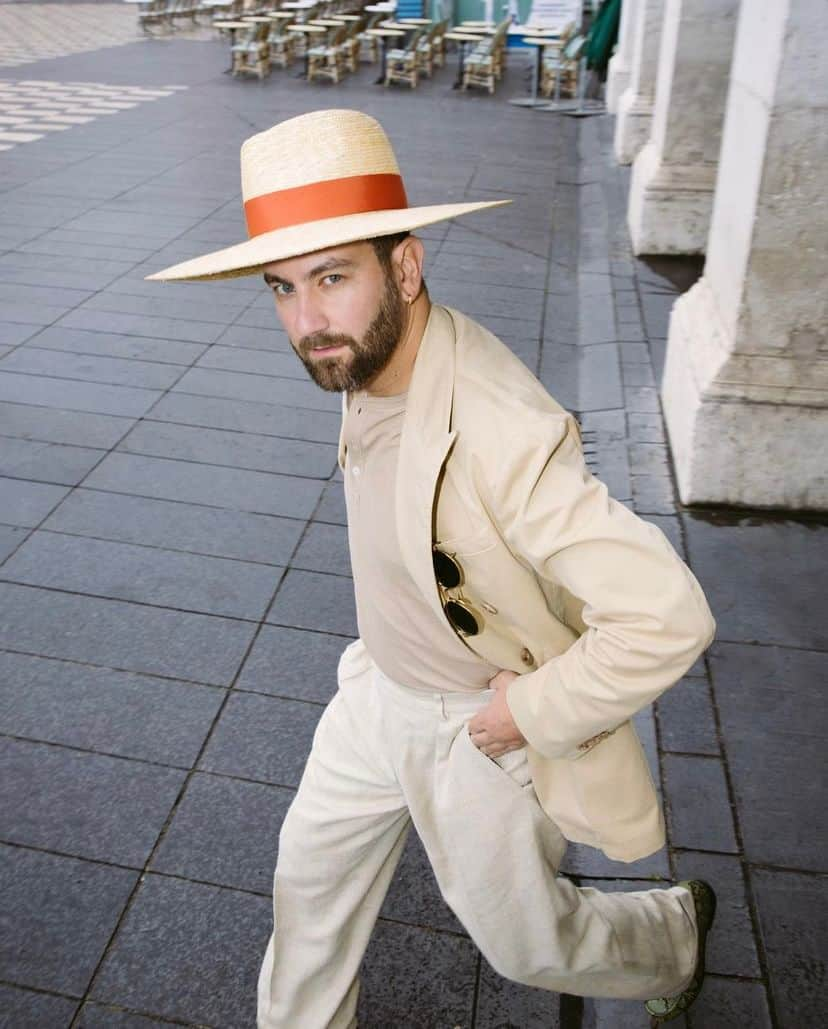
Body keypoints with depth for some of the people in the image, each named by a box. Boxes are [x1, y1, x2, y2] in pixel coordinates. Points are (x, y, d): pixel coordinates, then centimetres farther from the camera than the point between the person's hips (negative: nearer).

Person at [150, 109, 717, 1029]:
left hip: (481, 728, -6)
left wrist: (533, 709, -25)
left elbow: (668, 617, -38)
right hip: (380, 690, 7)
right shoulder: (369, 361, -11)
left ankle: (677, 930, 50)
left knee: (524, 942, 19)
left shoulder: (504, 436, -38)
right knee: (312, 873, 23)